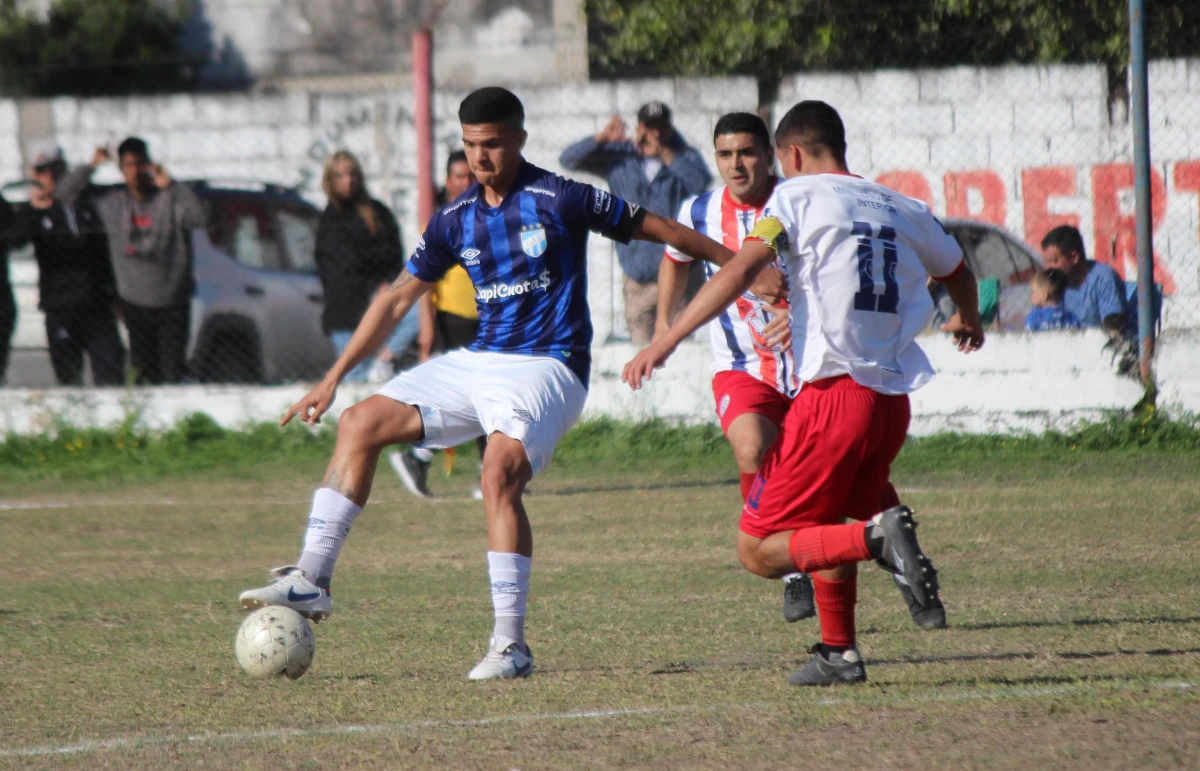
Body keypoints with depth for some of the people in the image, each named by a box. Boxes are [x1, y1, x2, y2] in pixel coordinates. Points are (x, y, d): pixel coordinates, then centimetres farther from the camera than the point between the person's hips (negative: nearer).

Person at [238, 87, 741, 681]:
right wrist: (332, 379, 15)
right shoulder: (457, 220, 9)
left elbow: (654, 228, 0)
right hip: (478, 363, 7)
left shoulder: (559, 200, -8)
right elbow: (398, 298, 16)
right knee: (361, 422, -2)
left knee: (500, 471, -30)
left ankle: (510, 644, -26)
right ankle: (312, 581, 0)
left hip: (548, 366, -7)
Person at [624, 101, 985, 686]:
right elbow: (956, 272, 37)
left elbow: (742, 269, -15)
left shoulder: (798, 195, 1)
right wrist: (969, 323, 60)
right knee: (825, 519, 29)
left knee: (758, 550, -3)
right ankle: (839, 653, 21)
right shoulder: (902, 210, 17)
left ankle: (876, 536, -24)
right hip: (894, 400, 7)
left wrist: (665, 342, -20)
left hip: (834, 391, -7)